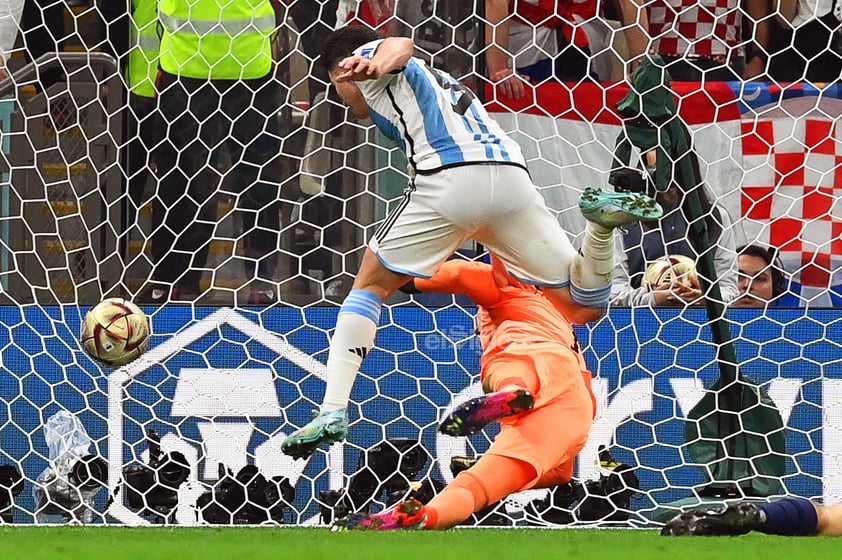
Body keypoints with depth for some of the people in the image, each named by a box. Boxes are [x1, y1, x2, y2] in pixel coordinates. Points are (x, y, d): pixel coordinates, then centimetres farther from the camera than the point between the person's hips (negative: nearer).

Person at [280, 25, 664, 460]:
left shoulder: (367, 58, 18)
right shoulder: (437, 82, 42)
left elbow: (400, 46, -10)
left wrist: (376, 64, -28)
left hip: (451, 176, -6)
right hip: (512, 176, 6)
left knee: (370, 287, 12)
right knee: (582, 304, 10)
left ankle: (333, 412, 0)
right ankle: (602, 218, -17)